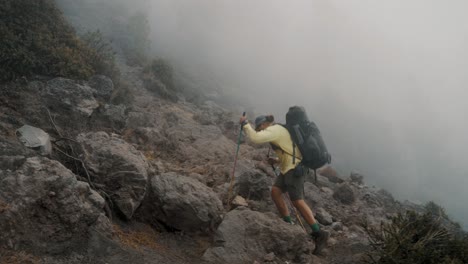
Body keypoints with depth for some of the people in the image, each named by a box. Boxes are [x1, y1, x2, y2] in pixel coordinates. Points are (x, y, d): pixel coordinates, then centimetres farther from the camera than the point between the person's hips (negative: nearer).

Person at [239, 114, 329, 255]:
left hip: (294, 168, -10)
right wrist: (277, 161, 16)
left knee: (297, 201, -12)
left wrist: (245, 124, -11)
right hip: (289, 168, 10)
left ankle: (318, 233, -10)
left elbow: (255, 138, -25)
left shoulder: (273, 130, -9)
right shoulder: (279, 131, 22)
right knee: (275, 191, 6)